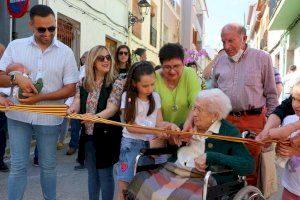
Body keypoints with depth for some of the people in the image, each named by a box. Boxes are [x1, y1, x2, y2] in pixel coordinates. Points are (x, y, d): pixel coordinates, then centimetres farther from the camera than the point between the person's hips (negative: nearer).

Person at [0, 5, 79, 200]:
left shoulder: (66, 52, -2)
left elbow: (70, 88, -4)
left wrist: (40, 98, -16)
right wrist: (16, 78, -21)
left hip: (49, 117, 0)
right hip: (19, 115, 1)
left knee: (48, 166, 13)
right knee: (17, 167, 6)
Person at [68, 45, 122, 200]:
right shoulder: (83, 83, 5)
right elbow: (77, 104, 0)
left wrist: (95, 116, -36)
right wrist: (72, 109, -23)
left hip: (106, 135, -5)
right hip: (88, 135, 5)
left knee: (105, 174, 5)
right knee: (92, 174, 18)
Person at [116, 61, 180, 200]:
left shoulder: (155, 96, 4)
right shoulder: (128, 96, -8)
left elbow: (158, 122, 2)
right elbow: (130, 126, -12)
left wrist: (169, 125, -20)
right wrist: (155, 131, -21)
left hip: (151, 144, 3)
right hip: (131, 143, -3)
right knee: (123, 189, -5)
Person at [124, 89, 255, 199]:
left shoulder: (229, 133, -1)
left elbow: (249, 166, -14)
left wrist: (210, 157, -21)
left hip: (204, 181, -5)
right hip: (171, 172, 5)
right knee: (140, 182, -17)